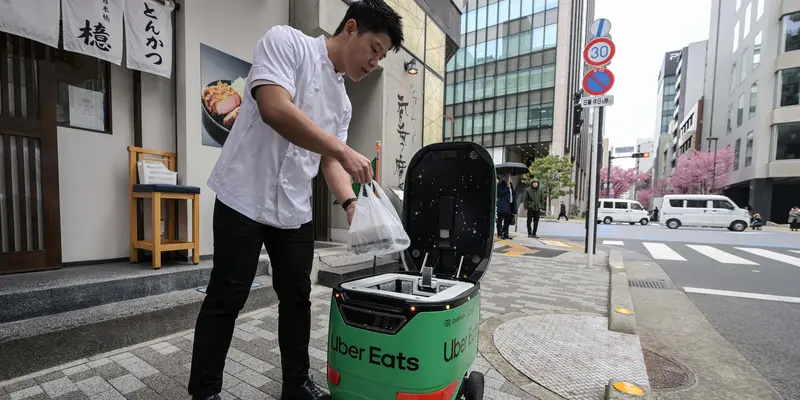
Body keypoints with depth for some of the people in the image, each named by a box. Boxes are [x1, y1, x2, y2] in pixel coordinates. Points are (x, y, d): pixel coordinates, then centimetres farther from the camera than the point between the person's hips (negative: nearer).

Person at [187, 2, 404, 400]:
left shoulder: (343, 101, 14)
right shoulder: (285, 41, -5)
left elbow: (330, 160, 10)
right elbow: (274, 109, -23)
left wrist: (350, 202, -6)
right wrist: (342, 149, -23)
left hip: (295, 210, 7)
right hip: (245, 198, -6)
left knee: (297, 298, 12)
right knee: (225, 300, 3)